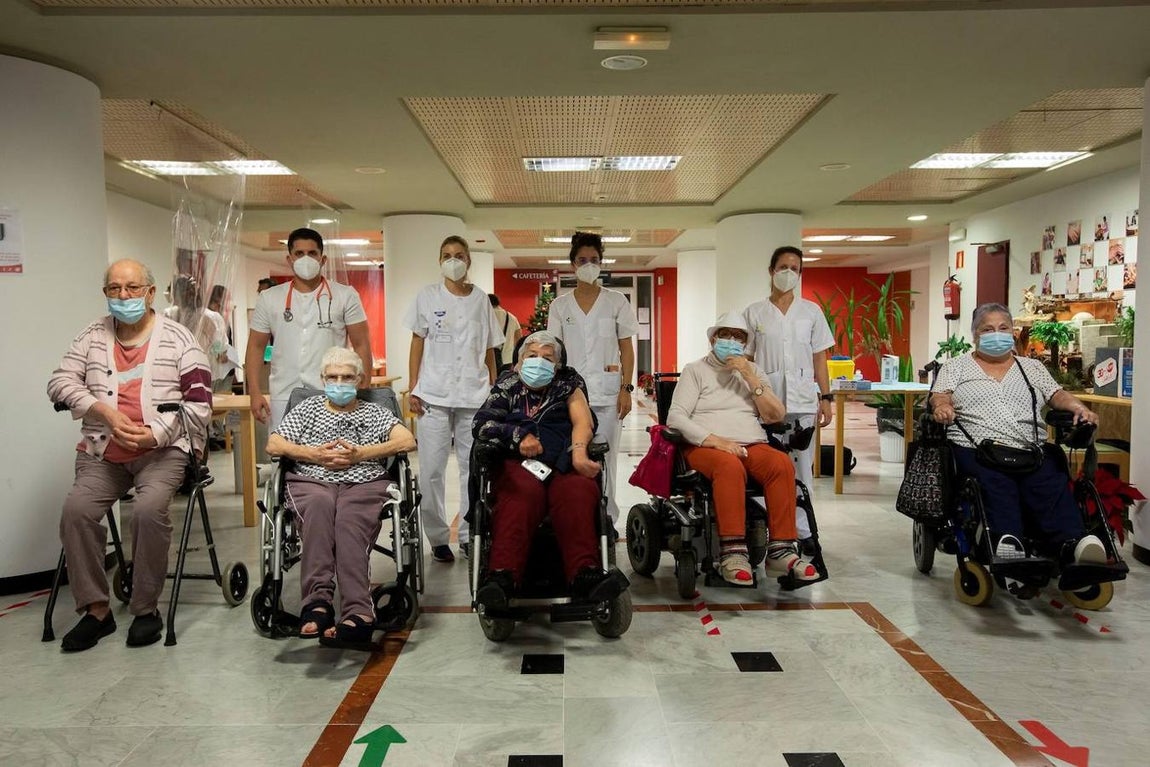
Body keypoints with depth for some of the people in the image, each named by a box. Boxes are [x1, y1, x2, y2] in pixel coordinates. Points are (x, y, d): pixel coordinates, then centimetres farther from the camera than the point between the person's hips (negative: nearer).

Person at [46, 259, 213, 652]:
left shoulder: (177, 338, 1)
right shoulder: (93, 336, 14)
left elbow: (199, 402, -5)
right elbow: (60, 382, 5)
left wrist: (154, 433, -17)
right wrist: (104, 411, -12)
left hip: (164, 449, -3)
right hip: (102, 451, 4)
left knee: (148, 509, -28)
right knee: (76, 509, -20)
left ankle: (146, 608, -10)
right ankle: (96, 609, -5)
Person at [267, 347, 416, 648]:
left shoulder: (374, 413, 25)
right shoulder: (307, 408, 30)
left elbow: (407, 441, 7)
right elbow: (273, 445, 16)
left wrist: (360, 454, -4)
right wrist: (315, 455, 0)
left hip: (365, 483, -1)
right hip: (311, 481, 1)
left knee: (350, 520, -36)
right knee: (318, 505, -37)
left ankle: (357, 612, -49)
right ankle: (318, 600, -47)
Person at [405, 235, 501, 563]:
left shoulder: (481, 299, 8)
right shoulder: (428, 296, 5)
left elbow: (489, 350, 11)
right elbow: (417, 343, 6)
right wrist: (413, 389, 0)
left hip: (475, 395, 1)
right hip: (434, 395, -1)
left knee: (474, 468, 4)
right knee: (431, 469, 0)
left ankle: (470, 534, 16)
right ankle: (438, 537, 13)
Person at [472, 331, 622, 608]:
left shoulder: (569, 384, 24)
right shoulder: (508, 388, 24)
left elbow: (583, 421, 5)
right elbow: (482, 424, 10)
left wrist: (578, 450, -17)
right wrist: (518, 435, -9)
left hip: (563, 463, 1)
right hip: (519, 462, 0)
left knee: (578, 491, -35)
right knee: (522, 494, -36)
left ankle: (584, 573, -48)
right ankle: (503, 576, -49)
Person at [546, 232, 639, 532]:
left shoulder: (616, 301, 7)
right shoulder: (560, 305, 9)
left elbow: (626, 349, 5)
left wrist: (626, 388, -3)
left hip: (607, 392, -1)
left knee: (605, 457, 2)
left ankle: (606, 518, 13)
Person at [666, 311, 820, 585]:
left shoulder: (754, 371, 22)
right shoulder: (695, 370, 11)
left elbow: (776, 415, 8)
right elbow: (675, 417, -3)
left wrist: (750, 377, -2)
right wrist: (715, 440, -17)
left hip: (752, 445, 4)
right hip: (705, 447, -3)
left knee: (782, 463, -29)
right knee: (730, 465, -37)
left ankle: (781, 549, -27)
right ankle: (732, 553, -37)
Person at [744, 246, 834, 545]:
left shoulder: (811, 311, 11)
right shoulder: (754, 313, 7)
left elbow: (819, 358, 11)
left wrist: (825, 398, 5)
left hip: (802, 401, 1)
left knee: (801, 467, 3)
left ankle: (802, 531, 12)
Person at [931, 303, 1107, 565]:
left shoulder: (1032, 367, 28)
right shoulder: (956, 366, 20)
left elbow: (1057, 395, 18)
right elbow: (940, 396, 6)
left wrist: (1078, 407, -6)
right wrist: (942, 406, -19)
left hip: (1030, 451, 3)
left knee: (1052, 483, -30)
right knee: (996, 484, -36)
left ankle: (1071, 541, -47)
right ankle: (1007, 541, -54)